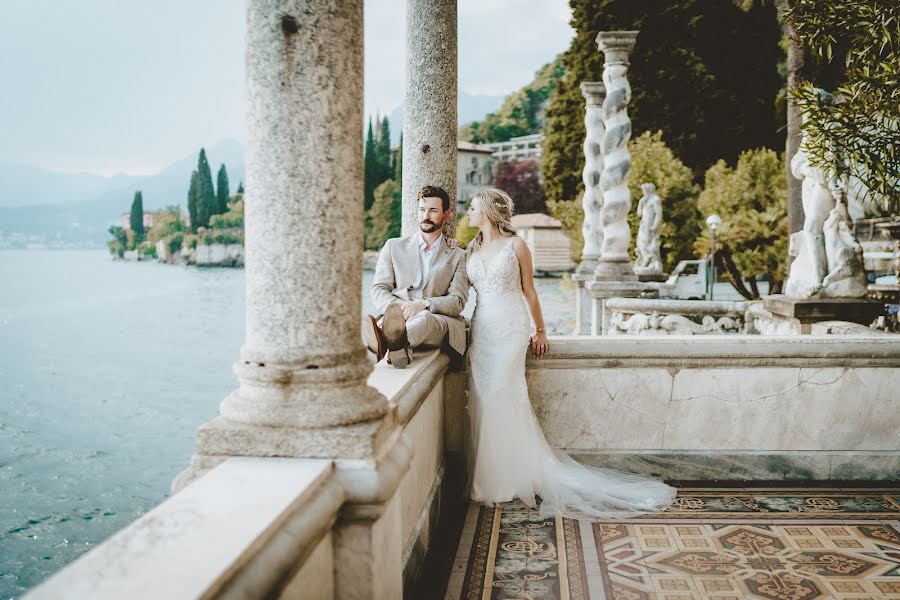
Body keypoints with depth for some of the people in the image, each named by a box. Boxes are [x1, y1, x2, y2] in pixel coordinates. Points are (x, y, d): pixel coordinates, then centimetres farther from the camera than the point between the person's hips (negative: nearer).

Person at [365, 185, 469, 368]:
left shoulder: (458, 256, 17)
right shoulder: (394, 246, 20)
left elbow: (457, 301, 5)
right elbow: (379, 290, 12)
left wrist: (424, 304, -16)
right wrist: (399, 307, -12)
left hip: (437, 323, -2)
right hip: (397, 316, 2)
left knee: (424, 318, -40)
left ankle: (386, 343, -70)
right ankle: (400, 345, -67)